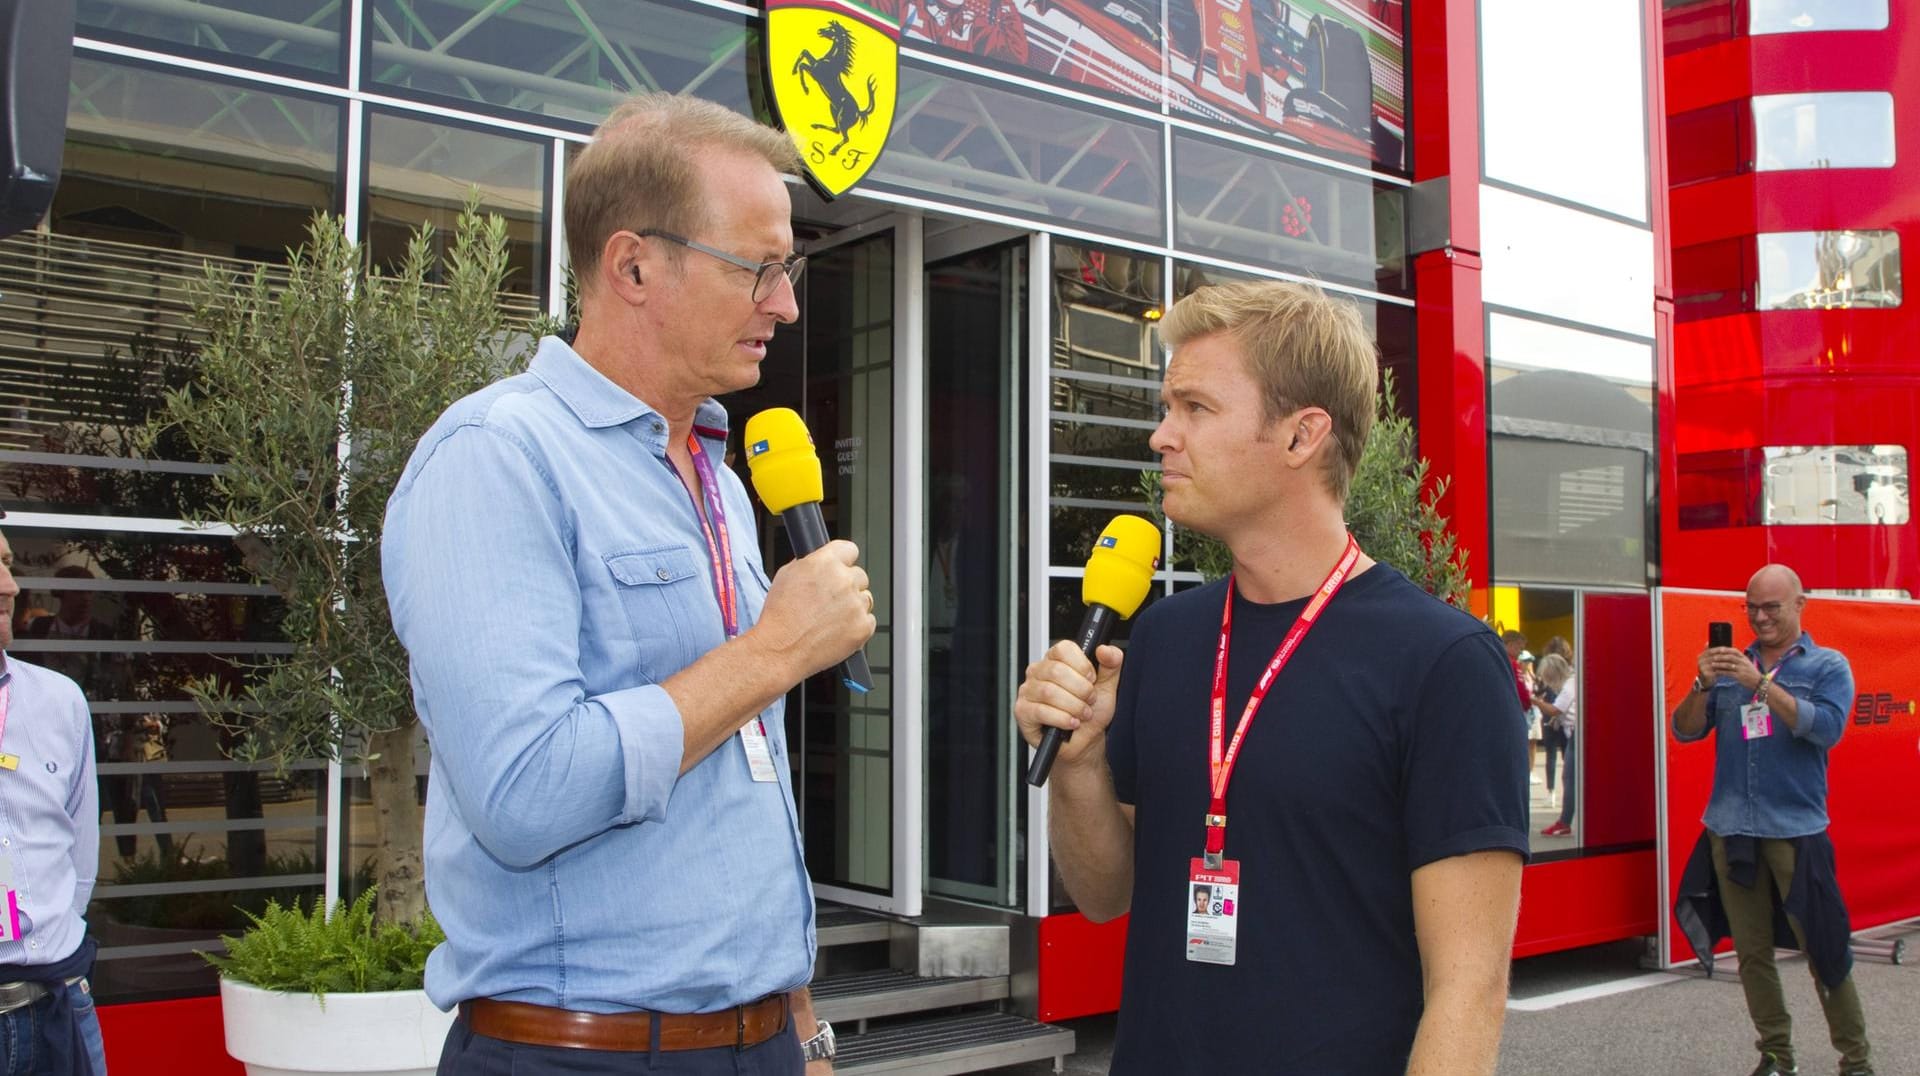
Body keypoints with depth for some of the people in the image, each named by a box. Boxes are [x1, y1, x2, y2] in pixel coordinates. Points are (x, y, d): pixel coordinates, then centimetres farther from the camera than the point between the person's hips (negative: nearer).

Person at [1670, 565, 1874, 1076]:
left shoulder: (1827, 665, 4)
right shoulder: (1729, 666, 12)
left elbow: (1827, 728, -13)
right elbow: (1686, 731, 6)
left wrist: (1761, 682, -21)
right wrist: (1703, 685, -12)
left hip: (1797, 830, -3)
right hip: (1731, 832, 3)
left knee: (1823, 951, -2)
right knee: (1752, 952, 7)